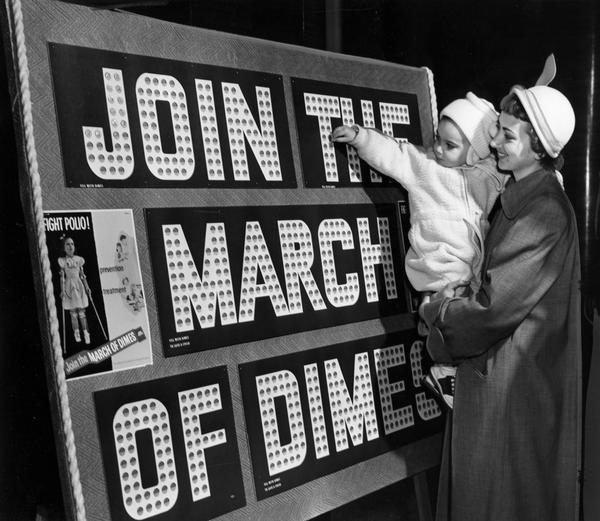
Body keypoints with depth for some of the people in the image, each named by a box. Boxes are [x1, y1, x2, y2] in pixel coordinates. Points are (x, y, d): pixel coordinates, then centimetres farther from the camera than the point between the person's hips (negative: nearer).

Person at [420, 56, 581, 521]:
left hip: (517, 377, -9)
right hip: (497, 365, 9)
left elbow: (496, 306, -24)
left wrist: (438, 312, -8)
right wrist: (456, 299, 1)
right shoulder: (523, 198, 7)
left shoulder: (544, 213, -24)